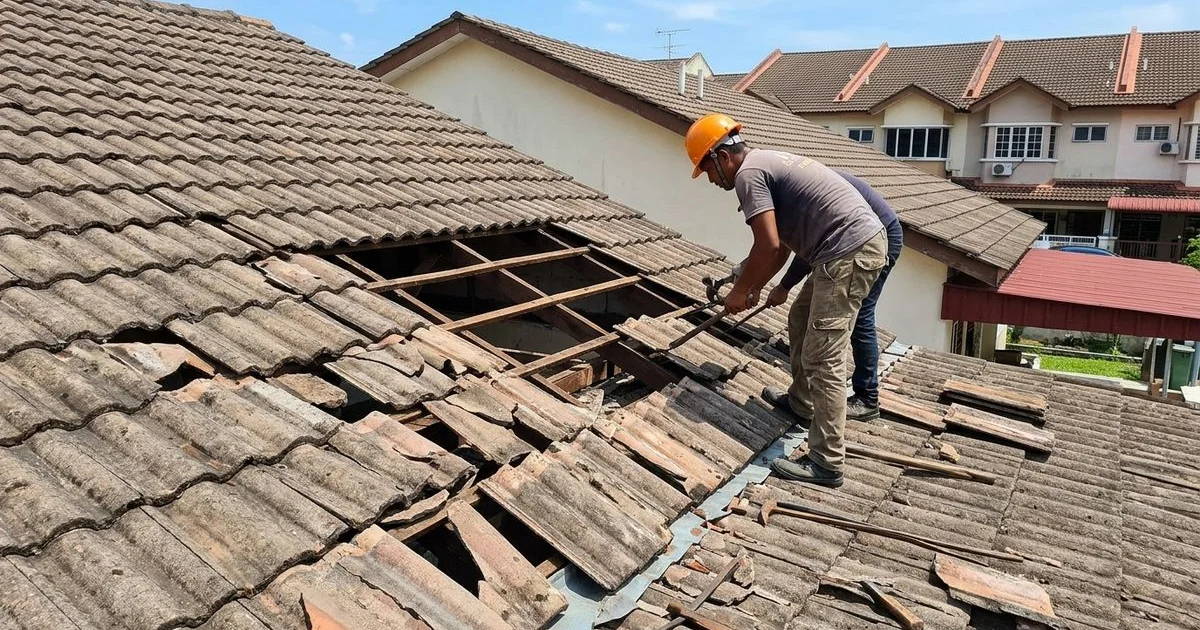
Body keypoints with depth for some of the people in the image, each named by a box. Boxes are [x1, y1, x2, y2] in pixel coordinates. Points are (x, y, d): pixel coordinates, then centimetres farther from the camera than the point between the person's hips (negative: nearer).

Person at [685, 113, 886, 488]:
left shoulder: (748, 174, -9)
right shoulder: (767, 163, 22)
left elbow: (768, 246, -17)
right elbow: (783, 244, 27)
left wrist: (740, 291, -3)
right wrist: (756, 287, 29)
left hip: (849, 252, -11)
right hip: (864, 243, 11)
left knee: (821, 358, -9)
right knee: (801, 322, 26)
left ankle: (827, 464, -5)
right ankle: (801, 402, 43)